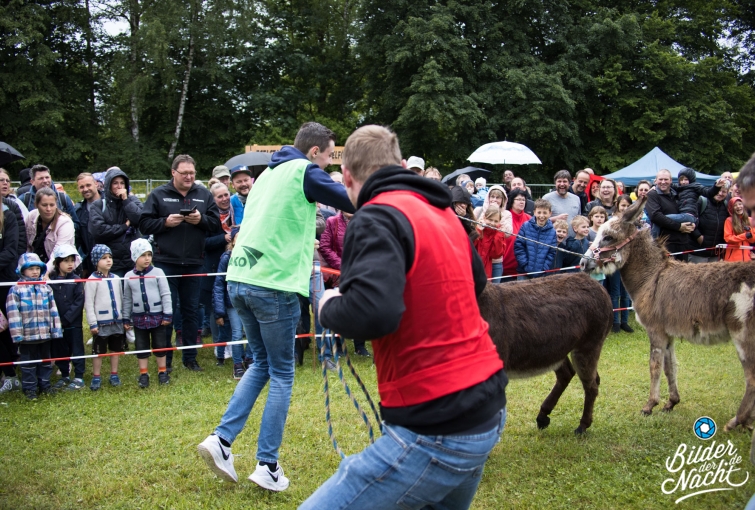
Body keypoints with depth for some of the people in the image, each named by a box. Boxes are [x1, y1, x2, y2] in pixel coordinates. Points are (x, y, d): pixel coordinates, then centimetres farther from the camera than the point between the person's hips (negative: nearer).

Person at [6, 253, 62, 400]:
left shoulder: (46, 288, 4)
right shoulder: (16, 290, -9)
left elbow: (53, 310, 7)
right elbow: (13, 313, -12)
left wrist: (56, 329, 3)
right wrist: (17, 334, -15)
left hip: (45, 333, 4)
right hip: (27, 335, -4)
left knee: (45, 360, 16)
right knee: (28, 362, 8)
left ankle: (45, 383, 29)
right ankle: (29, 387, 18)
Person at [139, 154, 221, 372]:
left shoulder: (204, 194, 6)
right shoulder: (158, 194, 1)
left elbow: (216, 223, 3)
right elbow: (144, 224, -1)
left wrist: (201, 219, -15)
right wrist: (165, 222, -15)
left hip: (194, 263, 2)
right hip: (166, 263, -2)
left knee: (192, 311, 10)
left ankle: (190, 357, 21)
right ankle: (165, 359, 13)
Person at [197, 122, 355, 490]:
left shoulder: (270, 173, 20)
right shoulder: (304, 171, -4)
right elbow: (353, 203, -6)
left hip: (240, 279, 8)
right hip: (274, 283, -8)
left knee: (262, 362, 21)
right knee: (281, 373, 4)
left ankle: (222, 439, 10)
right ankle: (267, 466, 7)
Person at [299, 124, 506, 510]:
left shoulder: (379, 216, -15)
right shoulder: (443, 213, 11)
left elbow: (371, 313, -30)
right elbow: (476, 282, 29)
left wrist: (329, 306, -10)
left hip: (436, 430, -9)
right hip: (485, 410, 9)